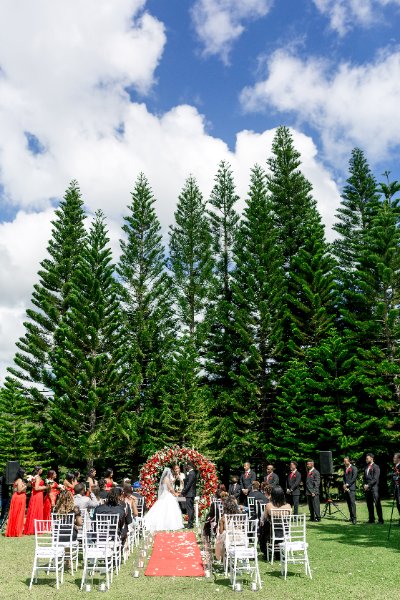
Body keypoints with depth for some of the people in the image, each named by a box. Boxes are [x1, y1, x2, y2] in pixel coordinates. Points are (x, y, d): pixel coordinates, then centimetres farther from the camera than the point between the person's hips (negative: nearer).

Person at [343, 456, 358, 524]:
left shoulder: (354, 468, -1)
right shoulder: (345, 468, 18)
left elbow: (354, 478, -8)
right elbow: (344, 478, 16)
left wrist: (347, 484, -10)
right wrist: (344, 486, 1)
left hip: (351, 488, -6)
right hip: (346, 488, 6)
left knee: (352, 503, -12)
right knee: (348, 503, 5)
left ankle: (354, 518, -13)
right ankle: (351, 517, 10)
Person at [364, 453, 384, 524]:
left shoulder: (376, 467, -4)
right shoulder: (366, 467, 17)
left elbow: (375, 479, -11)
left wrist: (368, 485, -14)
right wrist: (365, 485, 2)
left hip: (374, 487, -7)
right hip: (367, 488, 7)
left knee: (377, 504, -7)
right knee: (369, 504, 7)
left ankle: (380, 519, -4)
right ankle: (371, 519, 13)